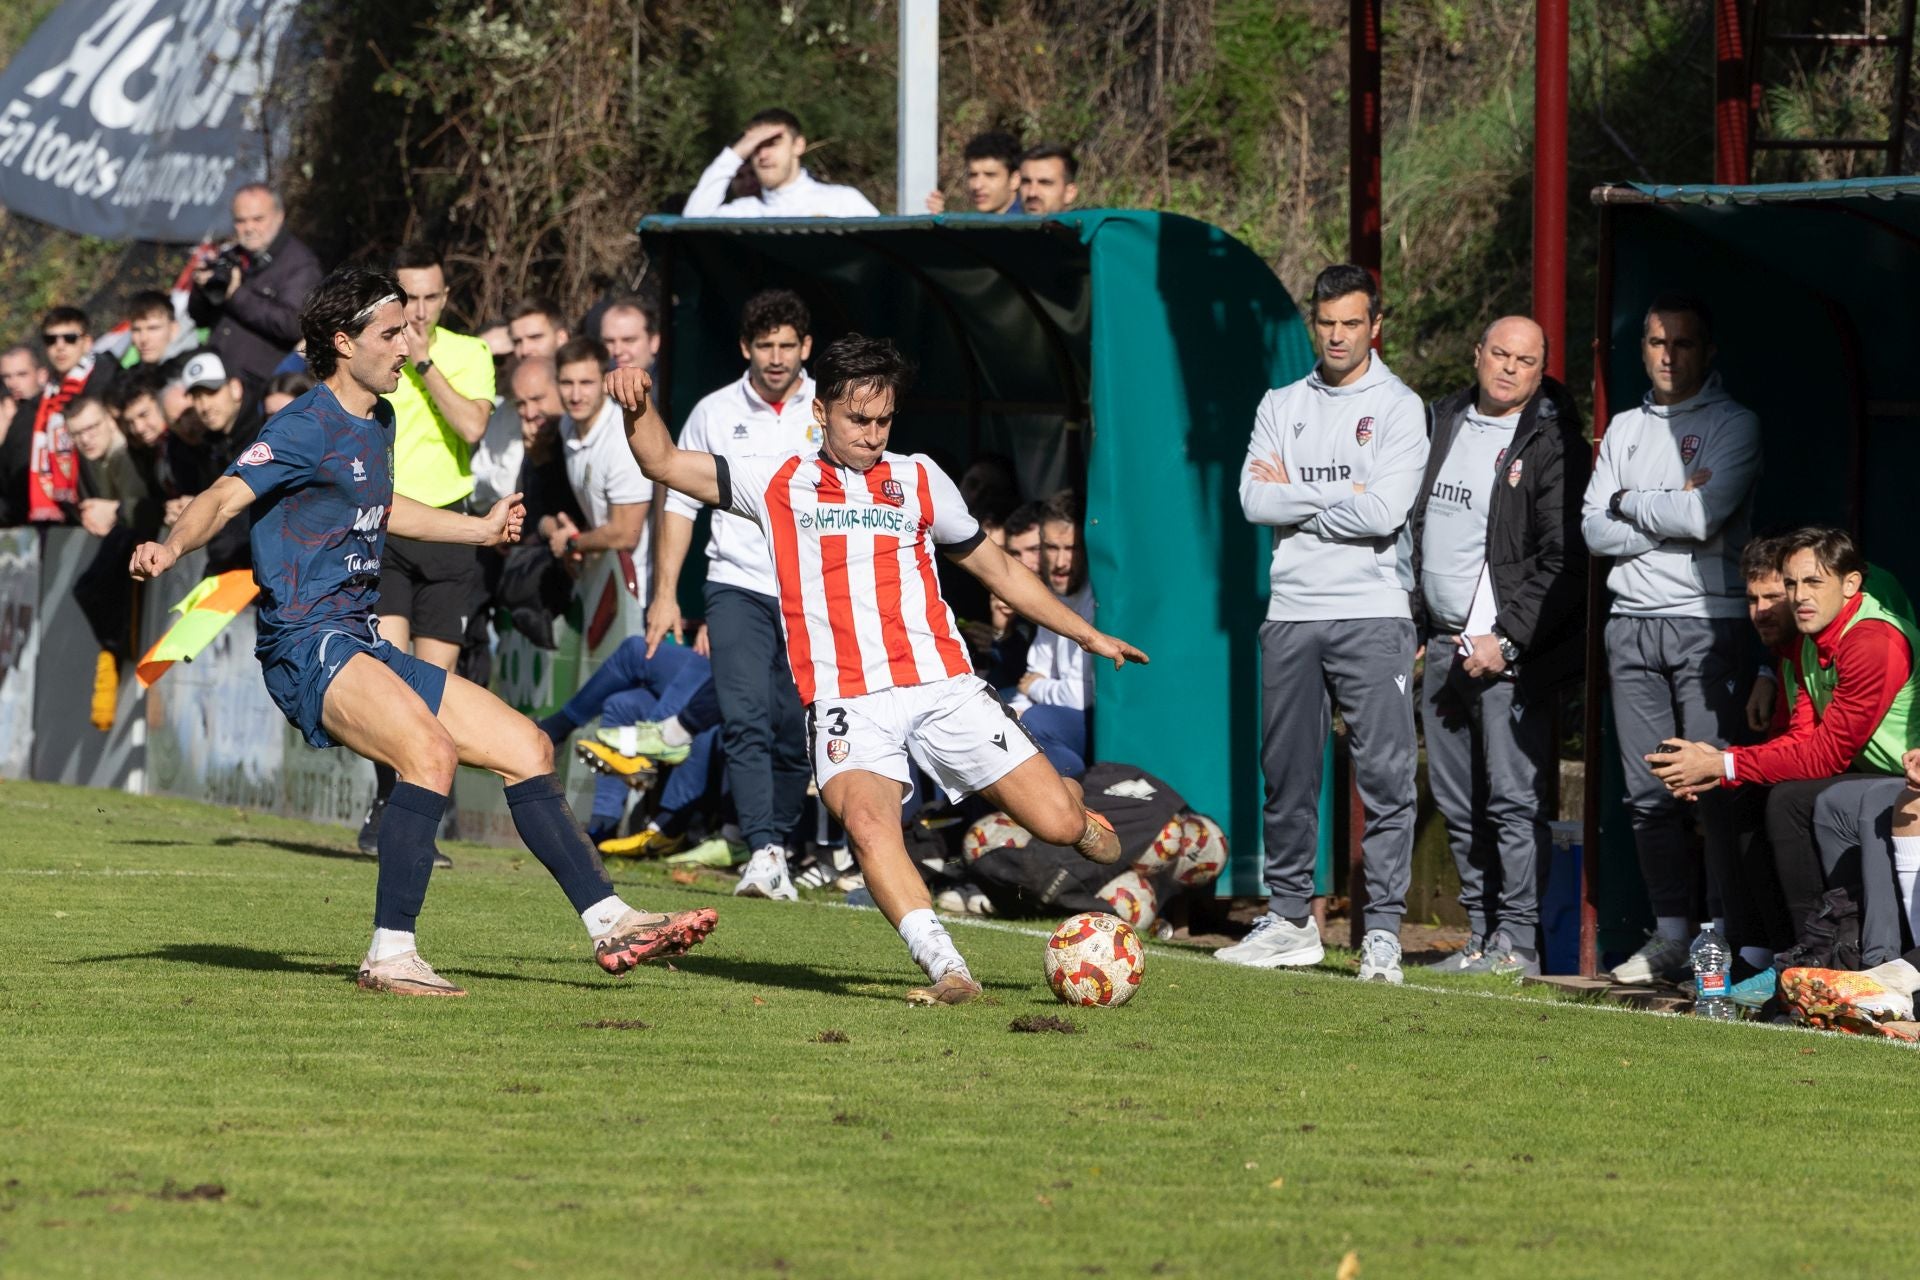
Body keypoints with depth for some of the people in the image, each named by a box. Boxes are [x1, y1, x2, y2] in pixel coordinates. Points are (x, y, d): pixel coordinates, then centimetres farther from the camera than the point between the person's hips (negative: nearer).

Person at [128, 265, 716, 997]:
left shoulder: (378, 423, 18)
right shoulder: (307, 429, -10)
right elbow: (227, 498, -24)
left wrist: (478, 530, 49)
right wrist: (171, 548, -44)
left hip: (364, 648, 10)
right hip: (308, 645, -10)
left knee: (527, 747, 9)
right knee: (431, 749, -33)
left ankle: (610, 924, 16)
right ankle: (391, 955, -32)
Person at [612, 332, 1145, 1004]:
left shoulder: (919, 479, 16)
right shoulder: (778, 483, 13)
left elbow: (996, 568, 26)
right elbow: (663, 462, 13)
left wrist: (1088, 635, 27)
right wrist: (640, 404, -7)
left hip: (943, 687, 2)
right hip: (848, 704, -2)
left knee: (1058, 824, -7)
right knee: (866, 823, -32)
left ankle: (1066, 801, 30)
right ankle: (946, 969, -35)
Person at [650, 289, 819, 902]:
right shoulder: (715, 413, 6)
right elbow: (681, 501, 11)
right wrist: (666, 592, 6)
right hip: (737, 586, -1)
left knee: (795, 734, 1)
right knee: (745, 719, -17)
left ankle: (777, 843, 15)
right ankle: (764, 854, -26)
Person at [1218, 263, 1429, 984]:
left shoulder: (1398, 407, 1)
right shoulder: (1281, 407, 13)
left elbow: (1385, 512, -12)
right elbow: (1254, 501, 0)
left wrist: (1295, 496, -3)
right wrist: (1341, 495, -8)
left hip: (1371, 614, -4)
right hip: (1291, 614, 4)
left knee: (1385, 776, -9)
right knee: (1287, 776, 8)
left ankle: (1383, 931, -8)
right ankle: (1290, 921, 17)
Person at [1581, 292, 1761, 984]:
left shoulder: (1733, 424, 2)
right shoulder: (1624, 429, 17)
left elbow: (1705, 517, -13)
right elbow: (1595, 531, 7)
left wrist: (1629, 504, 1)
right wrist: (1671, 513, -5)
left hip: (1708, 623, -5)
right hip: (1631, 625, 5)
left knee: (1716, 790, -10)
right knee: (1649, 793, 3)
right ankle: (1670, 935, 8)